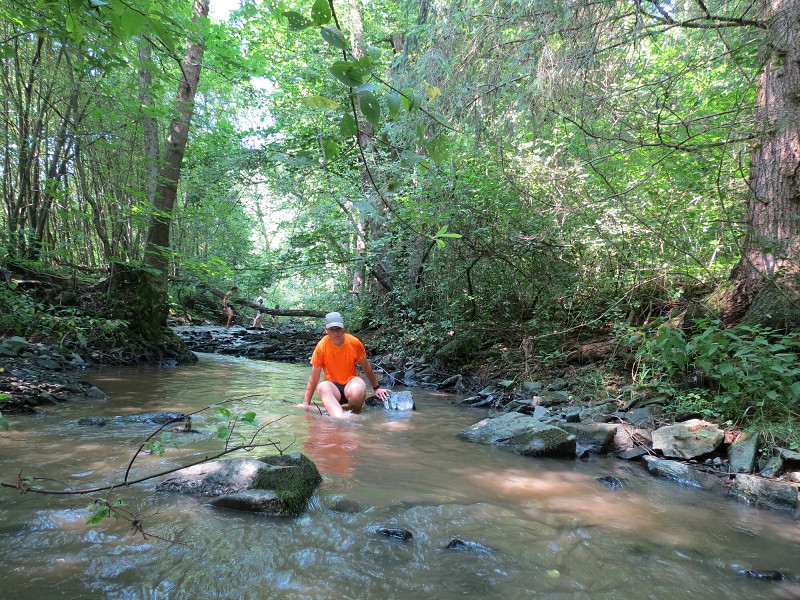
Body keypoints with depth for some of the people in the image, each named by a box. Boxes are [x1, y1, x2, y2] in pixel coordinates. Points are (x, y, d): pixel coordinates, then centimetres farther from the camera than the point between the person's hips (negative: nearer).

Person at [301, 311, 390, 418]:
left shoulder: (354, 343, -9)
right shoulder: (321, 346, -11)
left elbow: (367, 368, 6)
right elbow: (314, 378, -4)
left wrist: (377, 388, 13)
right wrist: (306, 403, -6)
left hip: (350, 383, 0)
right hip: (333, 387, 0)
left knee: (358, 388, -36)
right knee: (322, 387, -36)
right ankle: (342, 418, -53)